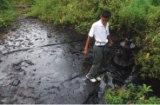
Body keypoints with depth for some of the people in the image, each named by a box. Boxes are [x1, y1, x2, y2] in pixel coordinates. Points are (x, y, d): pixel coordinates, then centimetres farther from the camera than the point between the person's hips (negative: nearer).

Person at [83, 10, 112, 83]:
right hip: (98, 47, -6)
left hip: (105, 46, 6)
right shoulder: (95, 25, -20)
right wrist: (86, 49, -19)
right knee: (96, 63, 7)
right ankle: (90, 75, 30)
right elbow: (90, 37, -18)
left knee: (101, 62, 19)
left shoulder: (107, 25, 1)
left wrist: (109, 41, 7)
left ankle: (96, 74, 41)